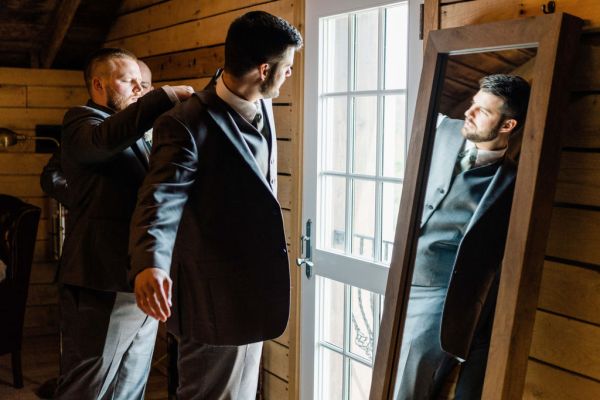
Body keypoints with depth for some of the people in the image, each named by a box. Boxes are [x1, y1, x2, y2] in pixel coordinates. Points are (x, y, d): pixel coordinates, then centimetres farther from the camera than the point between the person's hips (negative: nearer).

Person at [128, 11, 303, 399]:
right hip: (215, 295, -8)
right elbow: (162, 198, -32)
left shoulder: (261, 107, 5)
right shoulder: (187, 124, -21)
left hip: (252, 289, 9)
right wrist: (150, 265, -50)